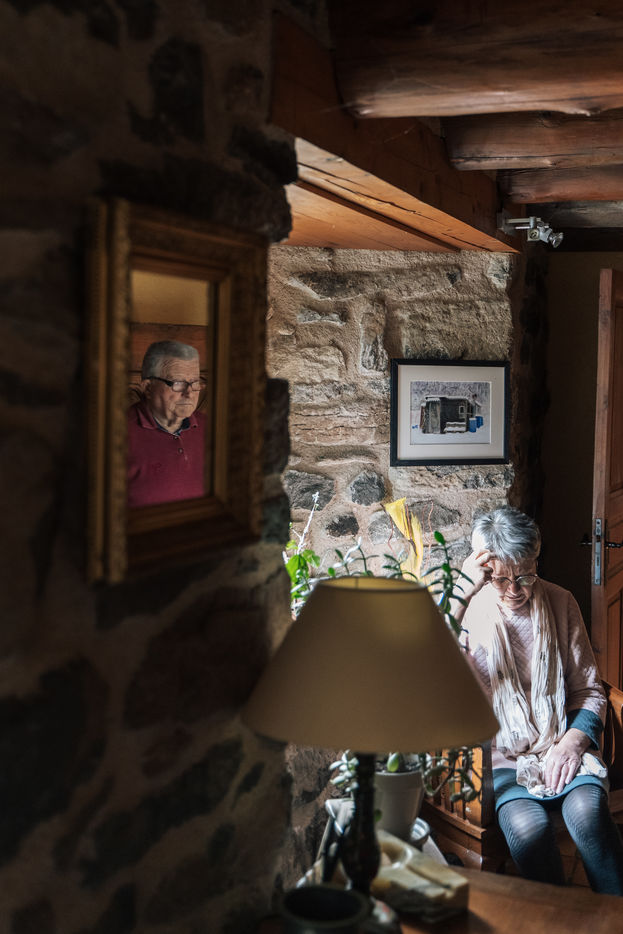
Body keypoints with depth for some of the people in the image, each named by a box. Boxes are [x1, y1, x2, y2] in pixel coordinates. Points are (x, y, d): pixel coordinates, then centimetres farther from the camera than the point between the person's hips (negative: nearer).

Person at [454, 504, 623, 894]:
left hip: (563, 748, 2)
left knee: (587, 811, -30)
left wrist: (573, 740, -8)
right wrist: (461, 596, -26)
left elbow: (589, 690, 12)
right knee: (528, 825, -32)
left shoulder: (560, 603, 8)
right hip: (502, 758, -2)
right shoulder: (470, 609, -1)